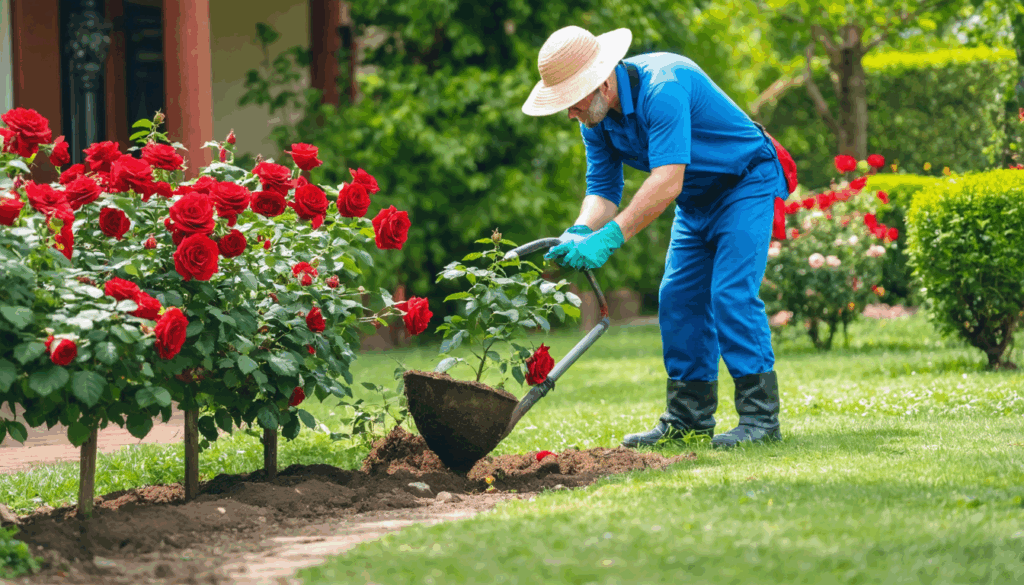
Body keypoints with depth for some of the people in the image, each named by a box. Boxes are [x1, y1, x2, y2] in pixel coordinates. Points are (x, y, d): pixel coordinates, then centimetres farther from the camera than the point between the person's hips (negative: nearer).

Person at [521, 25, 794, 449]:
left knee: (731, 294, -19)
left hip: (747, 183, -8)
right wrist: (580, 232, -27)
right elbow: (603, 189, -5)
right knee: (678, 299, 3)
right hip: (697, 202, 8)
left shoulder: (662, 87, -34)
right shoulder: (596, 117, -6)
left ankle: (760, 417, -18)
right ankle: (688, 417, 9)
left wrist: (609, 238, -47)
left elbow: (668, 180, -41)